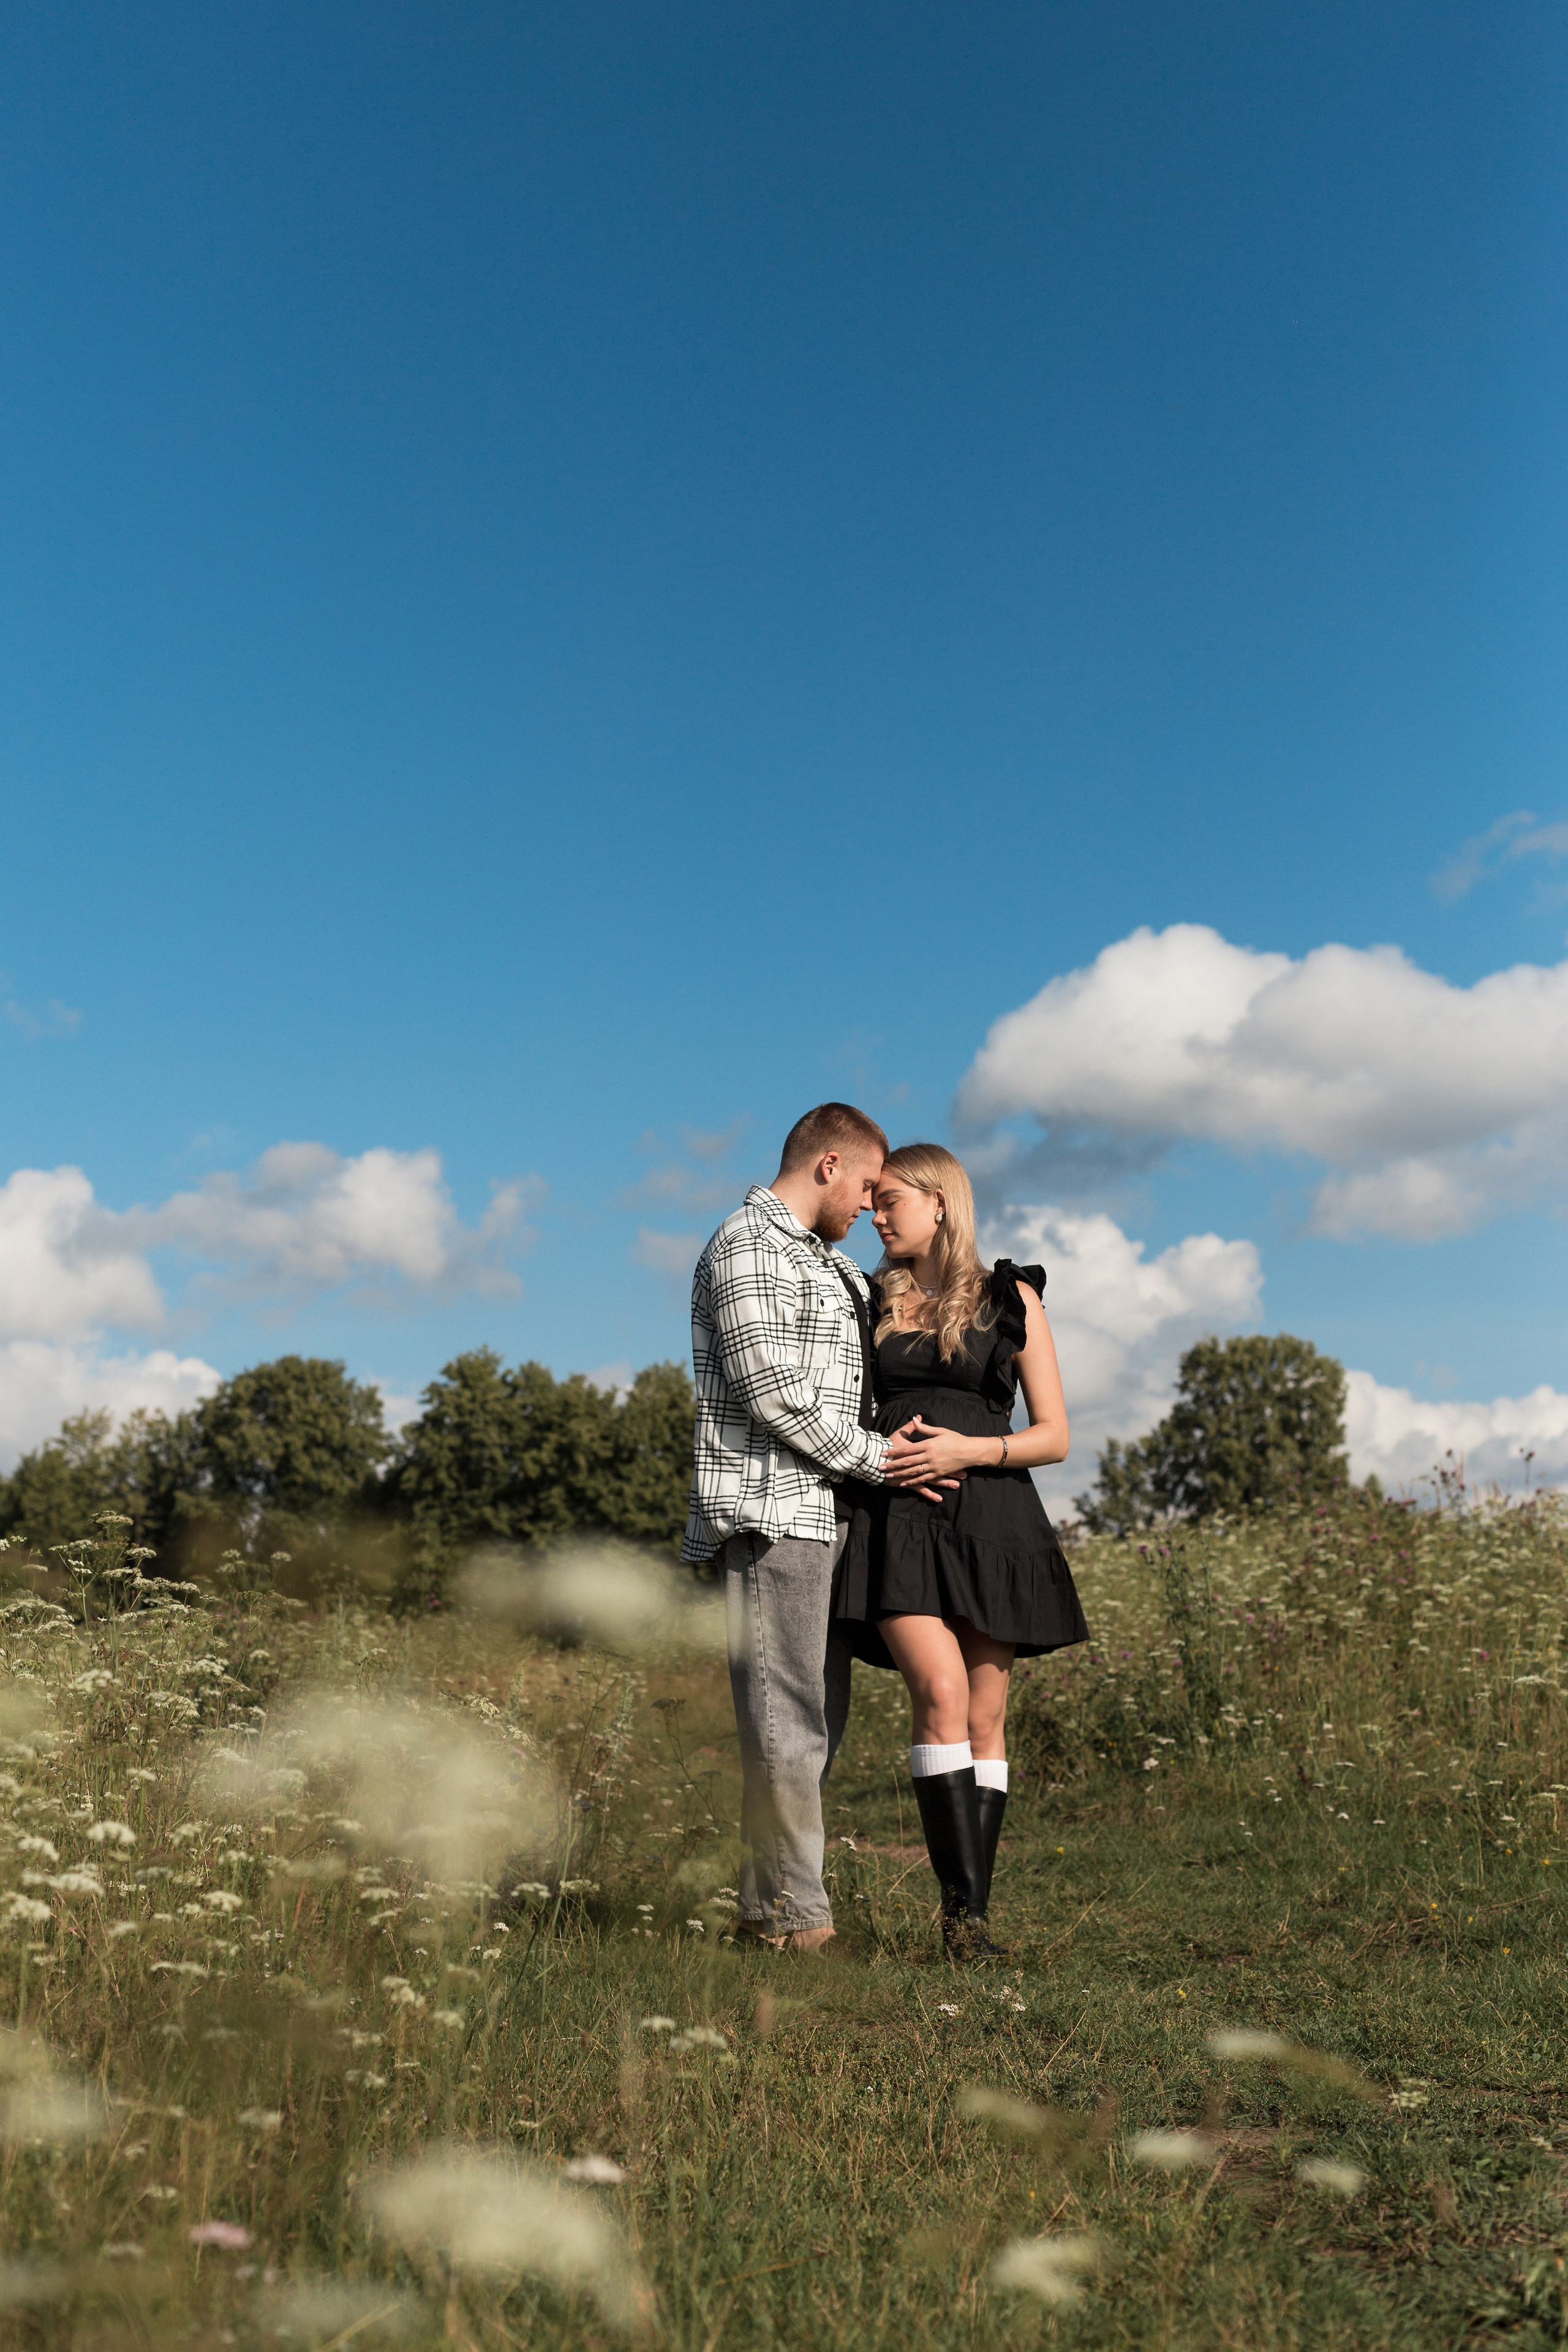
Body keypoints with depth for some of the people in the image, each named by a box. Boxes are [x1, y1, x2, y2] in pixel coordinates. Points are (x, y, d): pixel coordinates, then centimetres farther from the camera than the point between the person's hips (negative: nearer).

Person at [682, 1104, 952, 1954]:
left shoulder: (827, 1263, 23)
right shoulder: (748, 1246, -8)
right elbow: (771, 1390, -16)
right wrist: (875, 1457, -10)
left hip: (822, 1514, 10)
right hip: (772, 1510, -10)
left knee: (817, 1716, 10)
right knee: (787, 1717, -7)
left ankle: (766, 1904, 17)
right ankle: (795, 1916, -1)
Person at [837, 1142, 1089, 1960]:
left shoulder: (1011, 1300, 6)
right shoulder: (872, 1301, 13)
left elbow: (1054, 1437, 3)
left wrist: (968, 1449, -13)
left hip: (989, 1517, 0)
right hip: (897, 1520, 1)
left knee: (985, 1718, 1)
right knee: (941, 1694, -17)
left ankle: (970, 1913, 9)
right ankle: (962, 1901, -14)